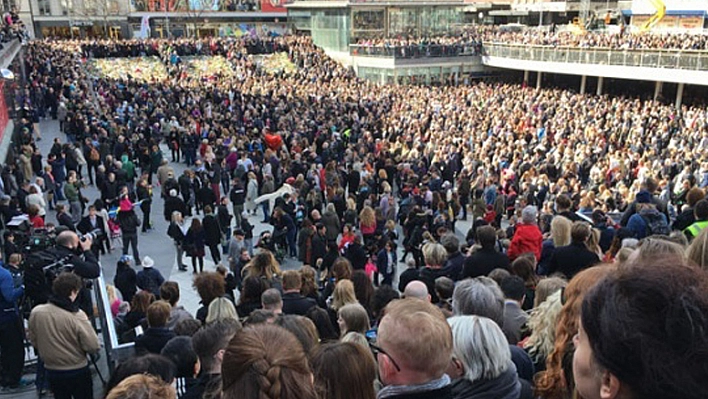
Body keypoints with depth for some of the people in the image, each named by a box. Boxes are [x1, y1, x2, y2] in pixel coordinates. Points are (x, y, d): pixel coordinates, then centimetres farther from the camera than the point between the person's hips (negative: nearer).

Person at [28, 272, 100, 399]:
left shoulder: (36, 312, -11)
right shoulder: (77, 316, -24)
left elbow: (33, 340, 4)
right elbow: (93, 347, -21)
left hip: (52, 371, 4)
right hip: (78, 372, -4)